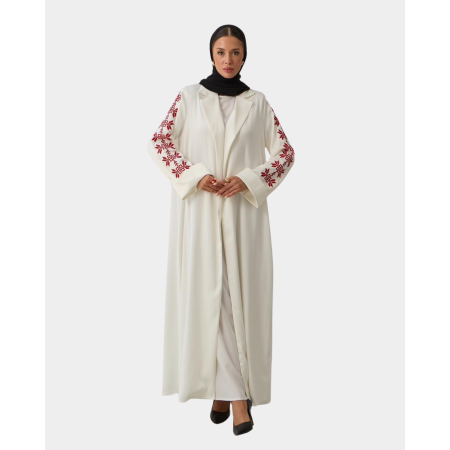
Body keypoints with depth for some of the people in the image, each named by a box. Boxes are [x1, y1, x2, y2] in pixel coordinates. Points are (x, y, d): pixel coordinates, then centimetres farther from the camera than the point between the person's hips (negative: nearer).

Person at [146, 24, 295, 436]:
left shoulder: (257, 102, 8)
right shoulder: (189, 97, 6)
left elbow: (285, 152, 8)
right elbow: (159, 143, 3)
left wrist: (248, 180, -8)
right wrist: (194, 175, -11)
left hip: (243, 210, 1)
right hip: (200, 211, -1)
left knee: (241, 295, -2)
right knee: (210, 294, -6)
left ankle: (225, 386, 8)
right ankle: (235, 393, 1)